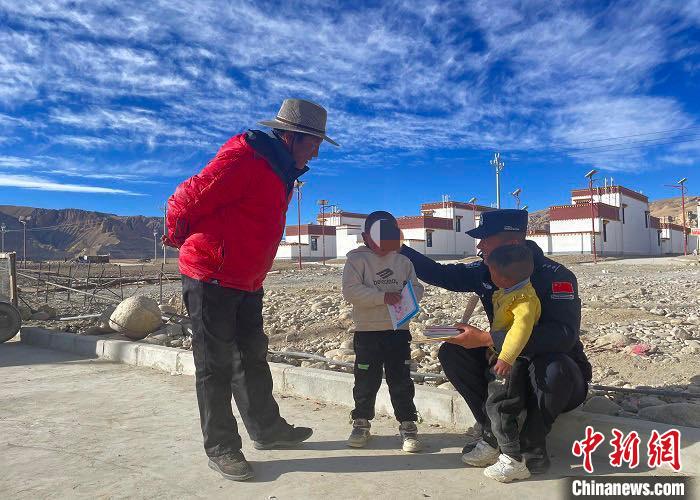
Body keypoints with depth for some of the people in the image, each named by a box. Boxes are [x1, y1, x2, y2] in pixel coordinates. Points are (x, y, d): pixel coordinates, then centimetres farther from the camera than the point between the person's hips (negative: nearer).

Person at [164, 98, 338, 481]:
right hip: (210, 279, -9)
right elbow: (185, 202, -17)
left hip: (247, 282, 9)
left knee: (252, 356, 16)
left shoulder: (281, 172, 13)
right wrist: (180, 238, 1)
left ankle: (266, 429, 30)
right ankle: (221, 448, 15)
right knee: (216, 364, 1)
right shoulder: (242, 160, -19)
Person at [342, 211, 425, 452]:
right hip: (368, 332, -2)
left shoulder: (403, 262, 9)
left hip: (399, 331, 3)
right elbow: (351, 291, -17)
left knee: (401, 381, 8)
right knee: (366, 381, 8)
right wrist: (383, 297, -22)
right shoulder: (357, 259, -5)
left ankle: (408, 425, 20)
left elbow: (417, 287, 12)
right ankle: (361, 423, 25)